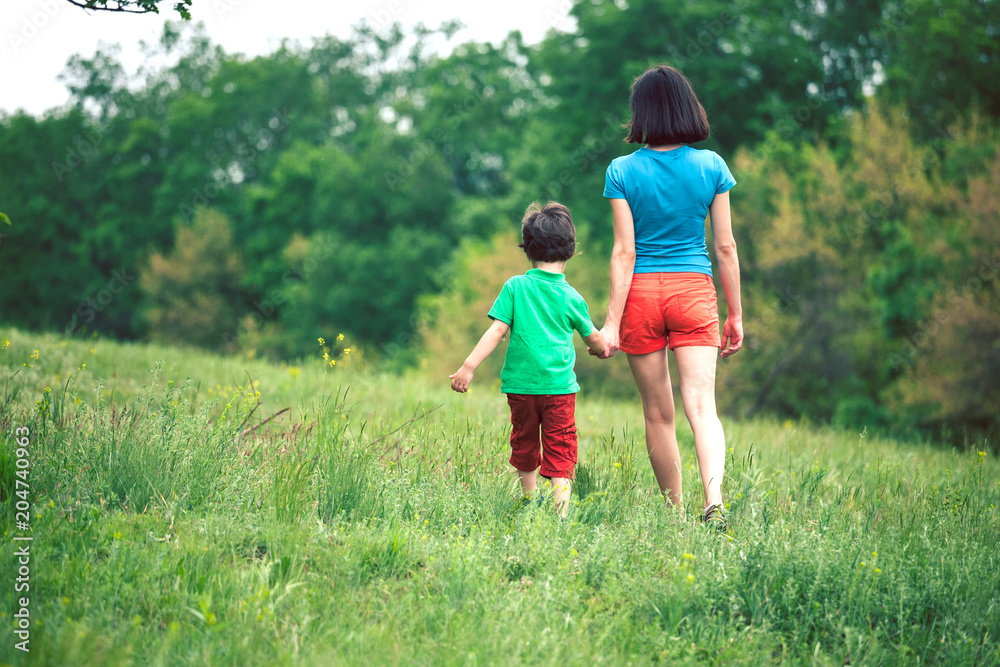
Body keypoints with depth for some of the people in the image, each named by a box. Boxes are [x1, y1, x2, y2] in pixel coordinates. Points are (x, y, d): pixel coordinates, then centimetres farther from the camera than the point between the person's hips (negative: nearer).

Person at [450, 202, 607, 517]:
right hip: (559, 385, -1)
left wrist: (469, 366, -8)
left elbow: (497, 330, -10)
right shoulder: (572, 298, 1)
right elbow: (592, 337, 17)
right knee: (560, 448, 0)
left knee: (524, 443, 18)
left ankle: (530, 499, 30)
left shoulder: (515, 287, -3)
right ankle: (561, 504, -15)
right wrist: (602, 347, 41)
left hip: (520, 384, 1)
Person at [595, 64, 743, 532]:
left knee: (658, 414, 11)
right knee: (701, 404, -7)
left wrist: (612, 322, -4)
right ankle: (713, 500, -29)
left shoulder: (623, 172, -3)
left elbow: (624, 253, -7)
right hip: (694, 291, 1)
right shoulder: (711, 166, 1)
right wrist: (735, 314, 11)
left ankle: (675, 512, 19)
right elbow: (725, 247, 3)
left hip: (642, 293, 0)